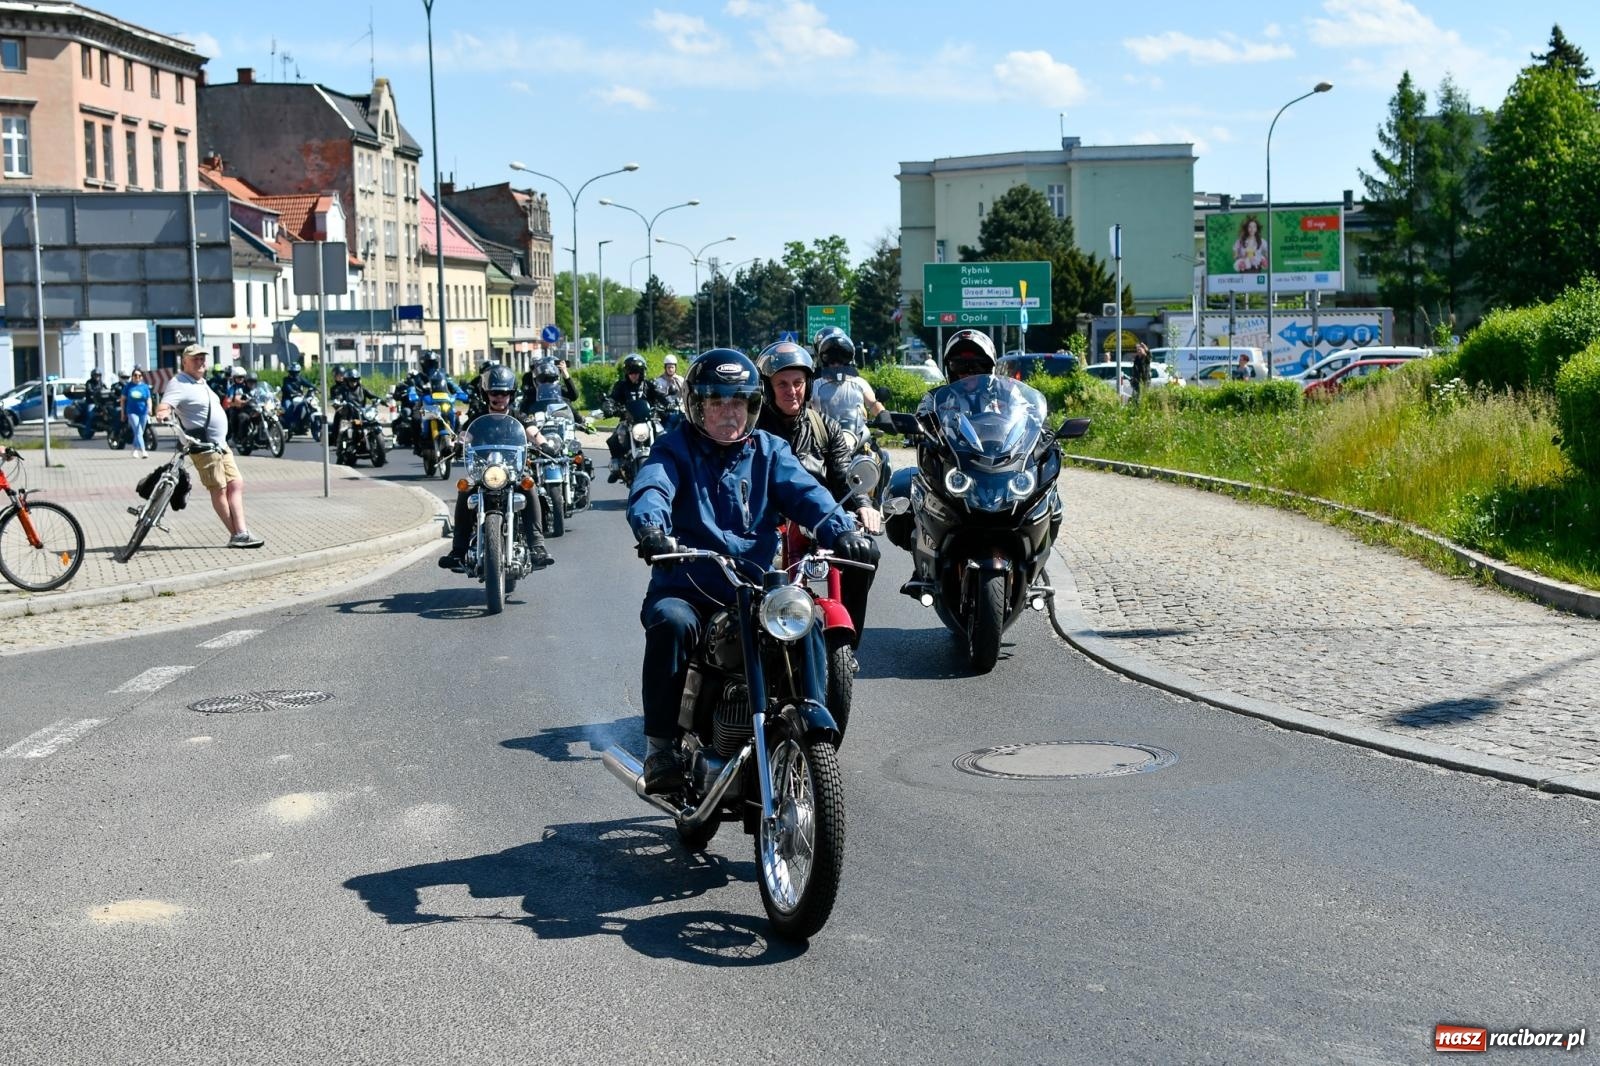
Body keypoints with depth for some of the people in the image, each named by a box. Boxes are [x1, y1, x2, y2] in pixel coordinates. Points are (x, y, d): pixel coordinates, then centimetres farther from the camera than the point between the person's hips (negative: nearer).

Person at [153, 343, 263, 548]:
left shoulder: (201, 383, 18)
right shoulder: (179, 384, -10)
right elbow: (163, 406, -25)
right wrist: (163, 414, -47)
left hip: (220, 444, 9)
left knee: (236, 484, 3)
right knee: (219, 489, -4)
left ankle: (241, 531, 1)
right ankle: (237, 535, 0)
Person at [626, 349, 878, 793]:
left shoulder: (769, 451, 12)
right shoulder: (675, 449, 4)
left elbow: (804, 493, -5)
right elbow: (651, 488, -17)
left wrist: (842, 528, -27)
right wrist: (651, 528, -42)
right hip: (685, 586, -2)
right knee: (671, 623, -34)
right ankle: (659, 749, -25)